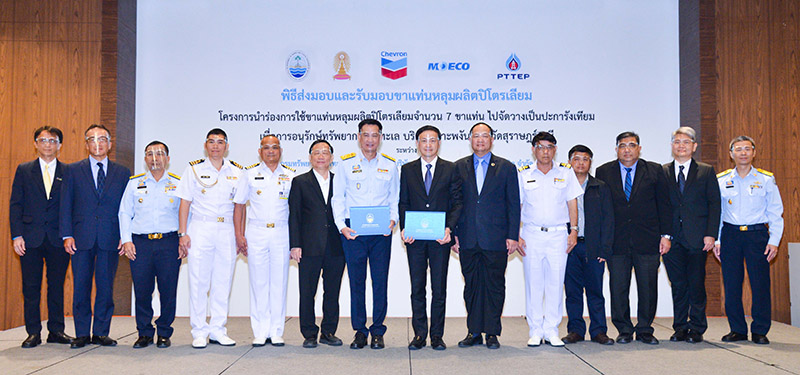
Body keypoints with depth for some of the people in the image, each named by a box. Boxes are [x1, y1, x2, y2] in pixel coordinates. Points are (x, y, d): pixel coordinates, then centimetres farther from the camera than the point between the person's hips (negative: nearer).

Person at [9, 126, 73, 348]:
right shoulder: (24, 170, 8)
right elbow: (15, 204, 5)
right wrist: (17, 236, -5)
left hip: (58, 238, 0)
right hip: (30, 238, 0)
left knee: (57, 286, 5)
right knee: (31, 287, 4)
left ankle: (56, 330, 15)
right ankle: (33, 332, 12)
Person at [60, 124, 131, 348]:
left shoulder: (122, 173, 10)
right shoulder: (73, 170, 8)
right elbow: (66, 205, 5)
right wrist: (67, 235, -4)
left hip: (110, 239, 0)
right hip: (82, 238, 0)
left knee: (106, 287, 3)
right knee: (81, 287, 3)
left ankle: (101, 332, 14)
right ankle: (82, 334, 13)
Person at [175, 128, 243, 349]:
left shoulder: (236, 172, 10)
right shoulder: (194, 170, 6)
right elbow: (185, 203, 4)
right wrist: (182, 233, -4)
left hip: (227, 230, 2)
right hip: (200, 229, -2)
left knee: (223, 283, 4)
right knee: (198, 282, -2)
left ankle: (217, 330, 13)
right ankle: (199, 332, 6)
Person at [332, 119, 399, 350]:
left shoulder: (390, 165, 9)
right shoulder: (346, 163, 5)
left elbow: (394, 198, 13)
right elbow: (338, 197, 5)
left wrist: (393, 220, -5)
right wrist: (341, 225, -8)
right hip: (352, 231, -1)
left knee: (380, 281, 2)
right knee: (356, 281, 3)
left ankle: (377, 332, 13)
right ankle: (359, 331, 14)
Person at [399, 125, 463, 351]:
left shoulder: (451, 169, 6)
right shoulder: (407, 170, 10)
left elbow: (457, 203, 3)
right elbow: (403, 203, 9)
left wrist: (449, 228, -11)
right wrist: (404, 228, -6)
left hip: (440, 238, -1)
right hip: (415, 238, 1)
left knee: (439, 288, 4)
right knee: (417, 288, 6)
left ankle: (437, 335, 13)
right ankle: (419, 334, 14)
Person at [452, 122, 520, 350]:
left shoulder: (506, 168, 6)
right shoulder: (459, 167, 10)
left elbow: (513, 205, 3)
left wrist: (513, 236, -4)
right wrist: (453, 233, 2)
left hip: (496, 239, -1)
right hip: (468, 239, 2)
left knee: (494, 286, 3)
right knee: (472, 286, 8)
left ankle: (492, 333, 13)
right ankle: (474, 332, 17)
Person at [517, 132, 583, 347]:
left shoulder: (566, 173, 7)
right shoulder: (523, 175, 5)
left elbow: (572, 203, 9)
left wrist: (574, 230, 0)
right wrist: (515, 236, -2)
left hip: (558, 234, 0)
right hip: (531, 234, 0)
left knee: (556, 283, 1)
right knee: (533, 283, 1)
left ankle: (551, 331, 10)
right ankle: (535, 331, 10)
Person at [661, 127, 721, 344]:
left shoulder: (706, 172, 8)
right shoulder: (662, 172, 9)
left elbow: (714, 204, 3)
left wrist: (710, 234, -6)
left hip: (697, 238, -1)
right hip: (672, 238, 1)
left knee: (696, 285, 2)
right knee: (678, 285, 5)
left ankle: (697, 329, 12)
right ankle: (680, 328, 14)